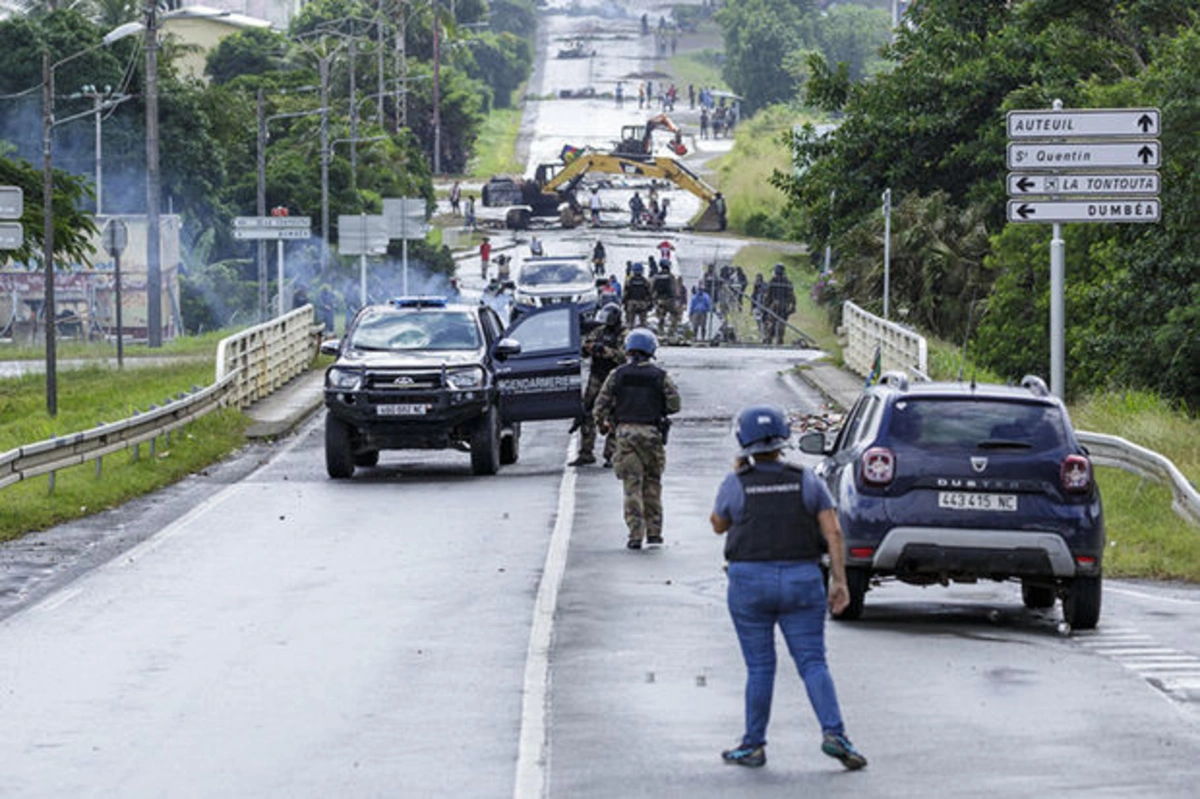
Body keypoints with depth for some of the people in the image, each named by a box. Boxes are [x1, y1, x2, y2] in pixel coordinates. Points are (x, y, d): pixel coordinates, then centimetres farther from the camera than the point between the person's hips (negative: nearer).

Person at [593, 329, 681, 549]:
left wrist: (602, 425, 18)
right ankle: (654, 533, 12)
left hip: (625, 433, 0)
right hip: (652, 433, 0)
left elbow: (601, 404, 1)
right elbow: (674, 404, -1)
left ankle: (635, 534, -6)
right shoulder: (660, 376, 2)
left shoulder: (617, 375, 2)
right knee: (652, 484, 12)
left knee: (632, 485, 0)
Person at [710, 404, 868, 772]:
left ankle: (753, 745, 11)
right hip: (802, 582, 1)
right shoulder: (808, 481, 1)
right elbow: (832, 531, -4)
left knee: (759, 667, 8)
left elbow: (718, 525, 13)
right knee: (813, 663, 2)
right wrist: (839, 581, -3)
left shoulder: (736, 485, -4)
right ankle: (834, 733, -15)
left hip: (750, 582, -1)